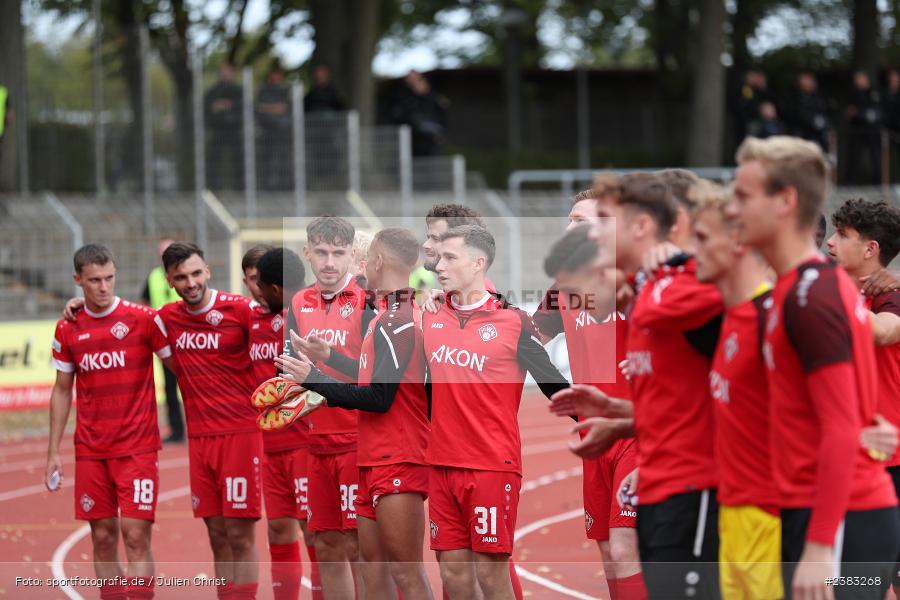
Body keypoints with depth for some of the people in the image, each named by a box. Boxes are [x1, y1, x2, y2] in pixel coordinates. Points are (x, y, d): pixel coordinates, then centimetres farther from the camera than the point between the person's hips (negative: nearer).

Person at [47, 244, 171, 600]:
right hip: (90, 450, 3)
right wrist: (53, 452, 10)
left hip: (137, 447, -3)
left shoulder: (144, 319, -5)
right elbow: (62, 390, 14)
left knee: (135, 535, -9)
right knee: (103, 537, 5)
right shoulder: (68, 329, 6)